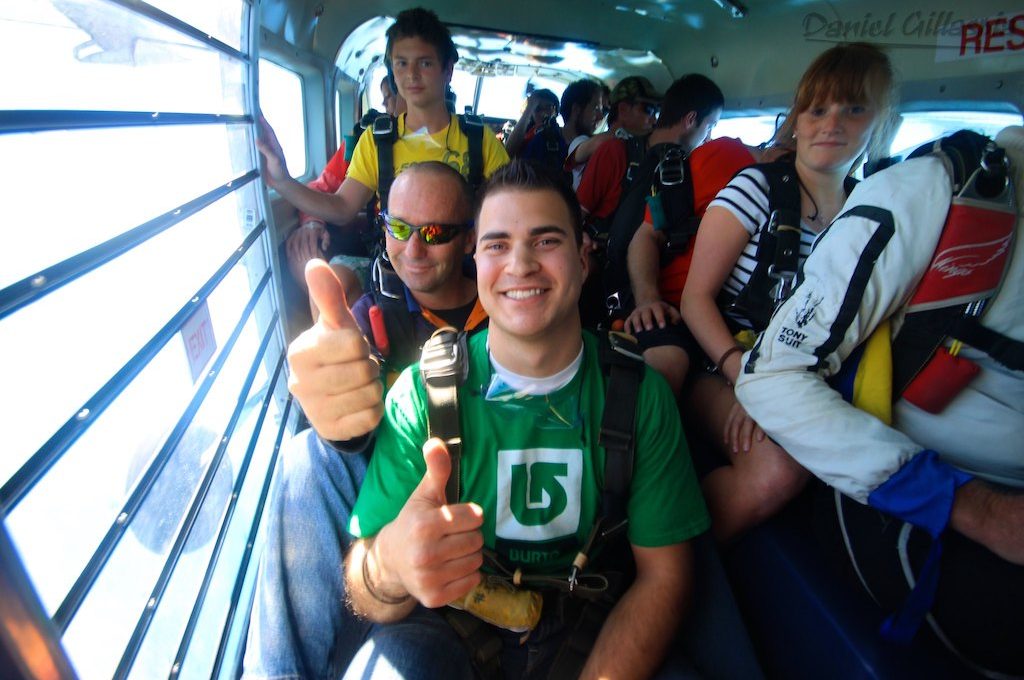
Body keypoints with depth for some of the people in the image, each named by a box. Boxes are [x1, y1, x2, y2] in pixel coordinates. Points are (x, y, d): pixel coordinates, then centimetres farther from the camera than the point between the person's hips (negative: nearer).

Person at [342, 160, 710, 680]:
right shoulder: (422, 391, -14)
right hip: (449, 625, -1)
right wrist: (389, 564, -38)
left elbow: (663, 573, -6)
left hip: (590, 628, 3)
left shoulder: (639, 392, -10)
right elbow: (364, 598, -15)